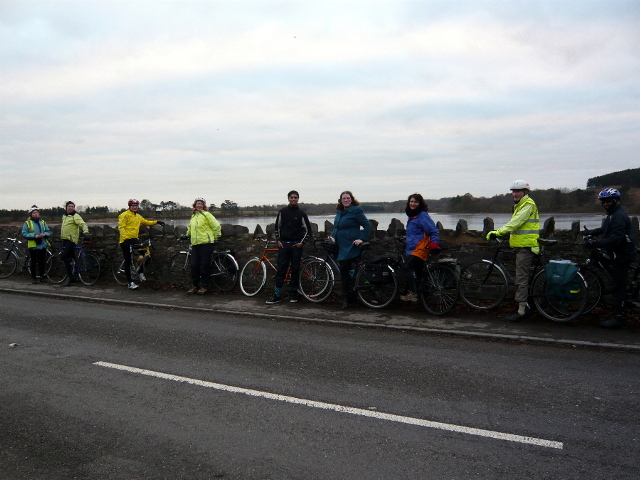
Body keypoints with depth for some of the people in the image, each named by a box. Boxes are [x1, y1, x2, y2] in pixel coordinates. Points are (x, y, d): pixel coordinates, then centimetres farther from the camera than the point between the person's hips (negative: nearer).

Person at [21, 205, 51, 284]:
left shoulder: (43, 222, 13)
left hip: (42, 245, 3)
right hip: (33, 246, -3)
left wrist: (44, 234, -10)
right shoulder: (27, 223, 1)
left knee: (42, 262, 7)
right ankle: (33, 277, 13)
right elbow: (24, 234, -6)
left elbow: (49, 232, 12)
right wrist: (34, 236, -17)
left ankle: (42, 277, 17)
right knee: (33, 262, 4)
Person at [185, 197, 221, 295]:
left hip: (206, 243, -6)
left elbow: (217, 226, -2)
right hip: (195, 244, 6)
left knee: (204, 265, -3)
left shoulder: (206, 215, -1)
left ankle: (204, 286, 6)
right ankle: (195, 285, 16)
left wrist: (216, 238, 0)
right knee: (194, 265, 4)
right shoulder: (193, 217, 19)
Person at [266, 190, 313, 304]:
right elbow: (277, 227, 15)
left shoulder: (301, 214, 3)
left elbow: (308, 230, 7)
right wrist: (278, 240, 4)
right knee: (281, 269, -2)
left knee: (295, 269, 2)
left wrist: (302, 242, -2)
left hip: (296, 245, -1)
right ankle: (277, 295, -1)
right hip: (283, 244, 1)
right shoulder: (282, 212, 7)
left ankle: (293, 294, 11)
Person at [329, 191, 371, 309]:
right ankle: (346, 298, 18)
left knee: (344, 270, -11)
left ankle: (345, 299, -3)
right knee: (344, 271, 10)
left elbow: (367, 225, -11)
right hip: (340, 247, 8)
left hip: (350, 247, -8)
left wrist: (362, 239, -19)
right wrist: (332, 236, 8)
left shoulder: (356, 210, -8)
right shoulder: (339, 212, 16)